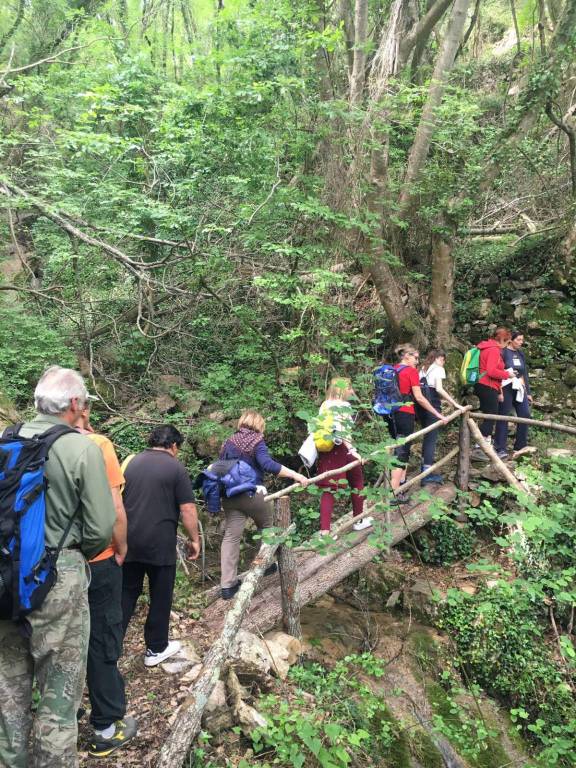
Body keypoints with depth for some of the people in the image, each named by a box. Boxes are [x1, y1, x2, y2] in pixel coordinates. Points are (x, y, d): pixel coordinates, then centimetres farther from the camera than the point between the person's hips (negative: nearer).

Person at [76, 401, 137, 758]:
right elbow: (115, 510, -18)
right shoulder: (97, 445, -16)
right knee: (102, 644, 11)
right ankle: (108, 728, 23)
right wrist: (121, 548, -2)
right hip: (97, 561, -4)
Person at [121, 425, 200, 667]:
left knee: (127, 592, 16)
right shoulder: (175, 468, -7)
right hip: (160, 544, -4)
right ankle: (156, 649, 22)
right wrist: (194, 539, 0)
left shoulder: (130, 462, 8)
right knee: (160, 596, 11)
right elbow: (187, 508, -10)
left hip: (128, 542, 5)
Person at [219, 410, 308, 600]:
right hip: (252, 494, -4)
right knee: (265, 526, 22)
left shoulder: (228, 442, 13)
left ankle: (227, 585, 0)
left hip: (230, 495, 5)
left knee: (231, 536, 3)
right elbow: (267, 464, -20)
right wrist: (295, 475, -22)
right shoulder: (256, 440, -4)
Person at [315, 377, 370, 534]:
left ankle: (324, 530, -5)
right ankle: (359, 521, 31)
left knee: (328, 489, 4)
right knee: (357, 482, 17)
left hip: (325, 450, 6)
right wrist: (352, 450, -25)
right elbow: (342, 431, -21)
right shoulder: (344, 405, -10)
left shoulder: (324, 405, 11)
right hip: (341, 450, -5)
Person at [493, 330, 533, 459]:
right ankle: (500, 449, 3)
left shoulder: (521, 354, 12)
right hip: (507, 389, -6)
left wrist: (528, 392, 15)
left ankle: (520, 446, 13)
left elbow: (525, 374, 17)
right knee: (503, 418, -2)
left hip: (520, 389, 6)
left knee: (525, 415, 1)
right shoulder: (503, 352, -7)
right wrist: (499, 391, -18)